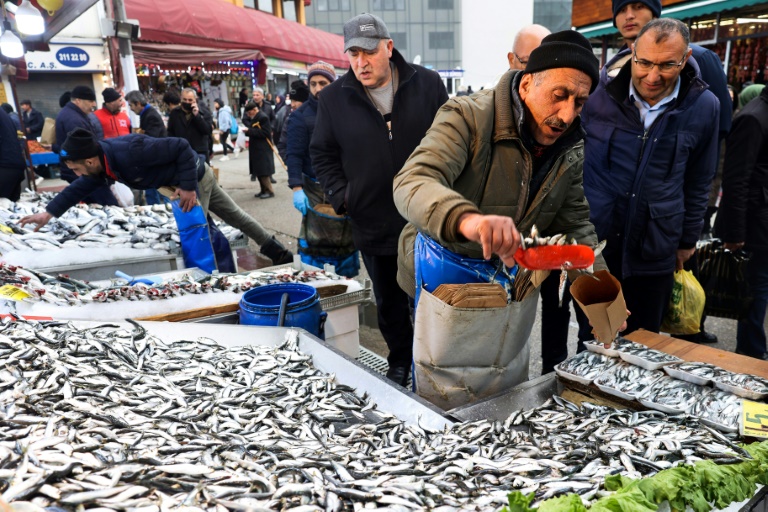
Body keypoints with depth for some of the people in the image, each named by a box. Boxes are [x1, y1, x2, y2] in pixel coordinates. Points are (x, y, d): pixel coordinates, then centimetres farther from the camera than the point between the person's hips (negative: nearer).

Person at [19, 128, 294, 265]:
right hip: (193, 179, 9)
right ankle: (278, 252, 29)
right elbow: (81, 187, 10)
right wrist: (49, 212, 5)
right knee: (232, 214, 16)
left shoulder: (130, 152, -35)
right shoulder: (103, 161, -6)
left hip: (195, 177, -9)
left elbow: (181, 147, -33)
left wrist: (188, 187, -29)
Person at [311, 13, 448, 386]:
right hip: (373, 225, 1)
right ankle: (400, 362, 40)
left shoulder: (427, 85, -4)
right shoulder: (333, 98, -2)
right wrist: (341, 197, -5)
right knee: (389, 303, 17)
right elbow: (322, 154, 7)